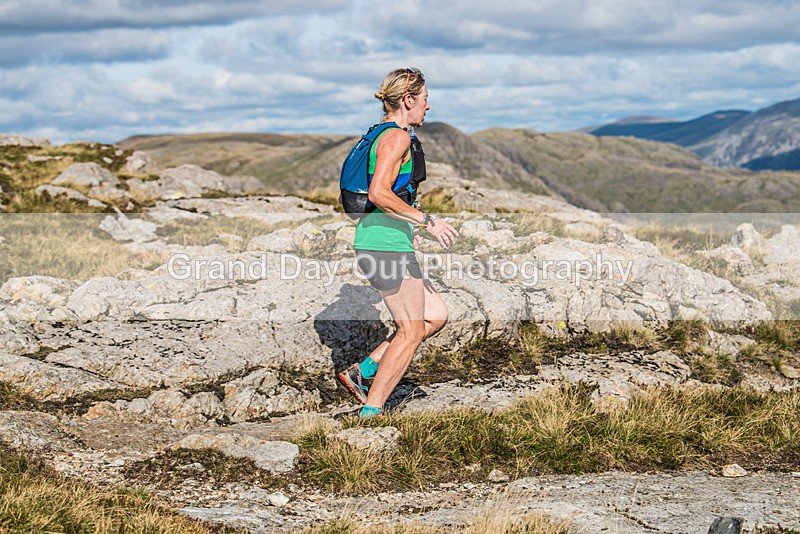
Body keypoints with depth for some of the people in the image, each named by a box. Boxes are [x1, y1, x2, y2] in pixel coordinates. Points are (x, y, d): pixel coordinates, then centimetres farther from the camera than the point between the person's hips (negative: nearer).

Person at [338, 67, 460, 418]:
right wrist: (426, 221, -19)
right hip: (387, 246, -10)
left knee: (436, 316, 14)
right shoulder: (397, 137, -12)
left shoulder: (381, 136, 18)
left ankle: (362, 372, 13)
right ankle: (371, 411, 2)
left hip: (375, 243, 10)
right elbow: (378, 193, -24)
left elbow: (369, 193, 25)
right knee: (411, 332, -1)